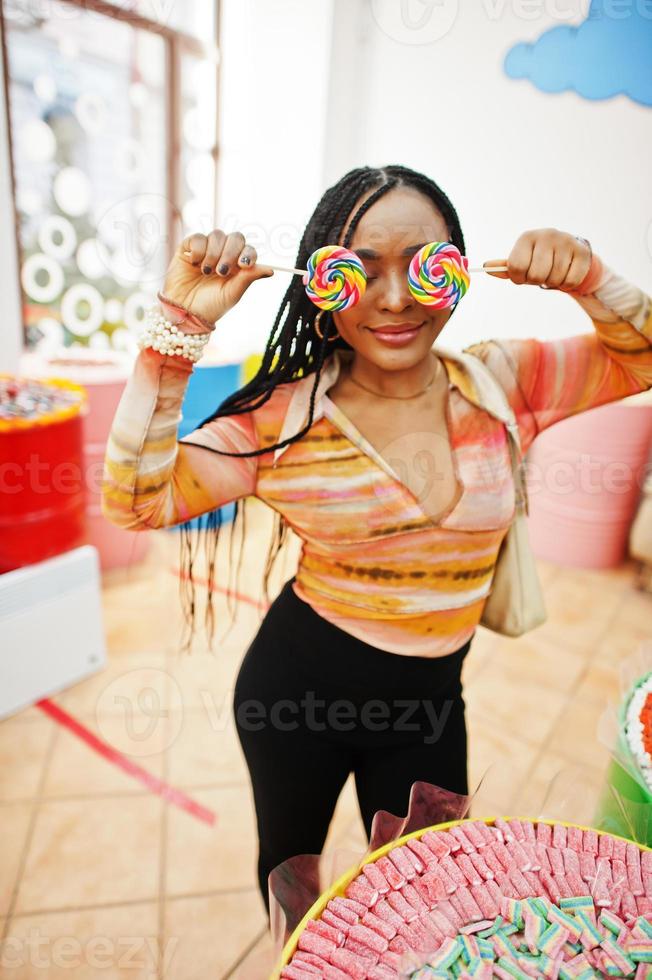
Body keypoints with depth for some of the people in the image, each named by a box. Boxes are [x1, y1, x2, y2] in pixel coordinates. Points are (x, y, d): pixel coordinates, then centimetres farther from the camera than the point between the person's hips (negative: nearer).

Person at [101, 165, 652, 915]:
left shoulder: (501, 383, -10)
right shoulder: (283, 416, -18)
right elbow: (138, 501, -23)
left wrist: (589, 281, -19)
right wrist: (181, 326, -29)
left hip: (429, 695, 2)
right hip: (296, 684, 0)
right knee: (289, 864, 29)